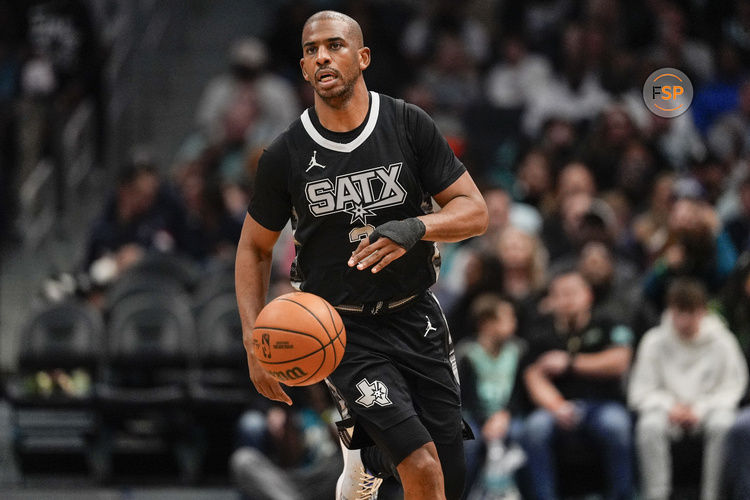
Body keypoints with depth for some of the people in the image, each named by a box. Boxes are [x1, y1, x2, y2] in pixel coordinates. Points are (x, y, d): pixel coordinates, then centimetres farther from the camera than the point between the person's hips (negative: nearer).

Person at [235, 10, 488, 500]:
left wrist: (416, 228, -25)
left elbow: (475, 212, -5)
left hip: (415, 314, 3)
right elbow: (254, 248, 6)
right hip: (344, 327, -3)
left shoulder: (409, 125, -6)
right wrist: (255, 343, -5)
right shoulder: (286, 155, -6)